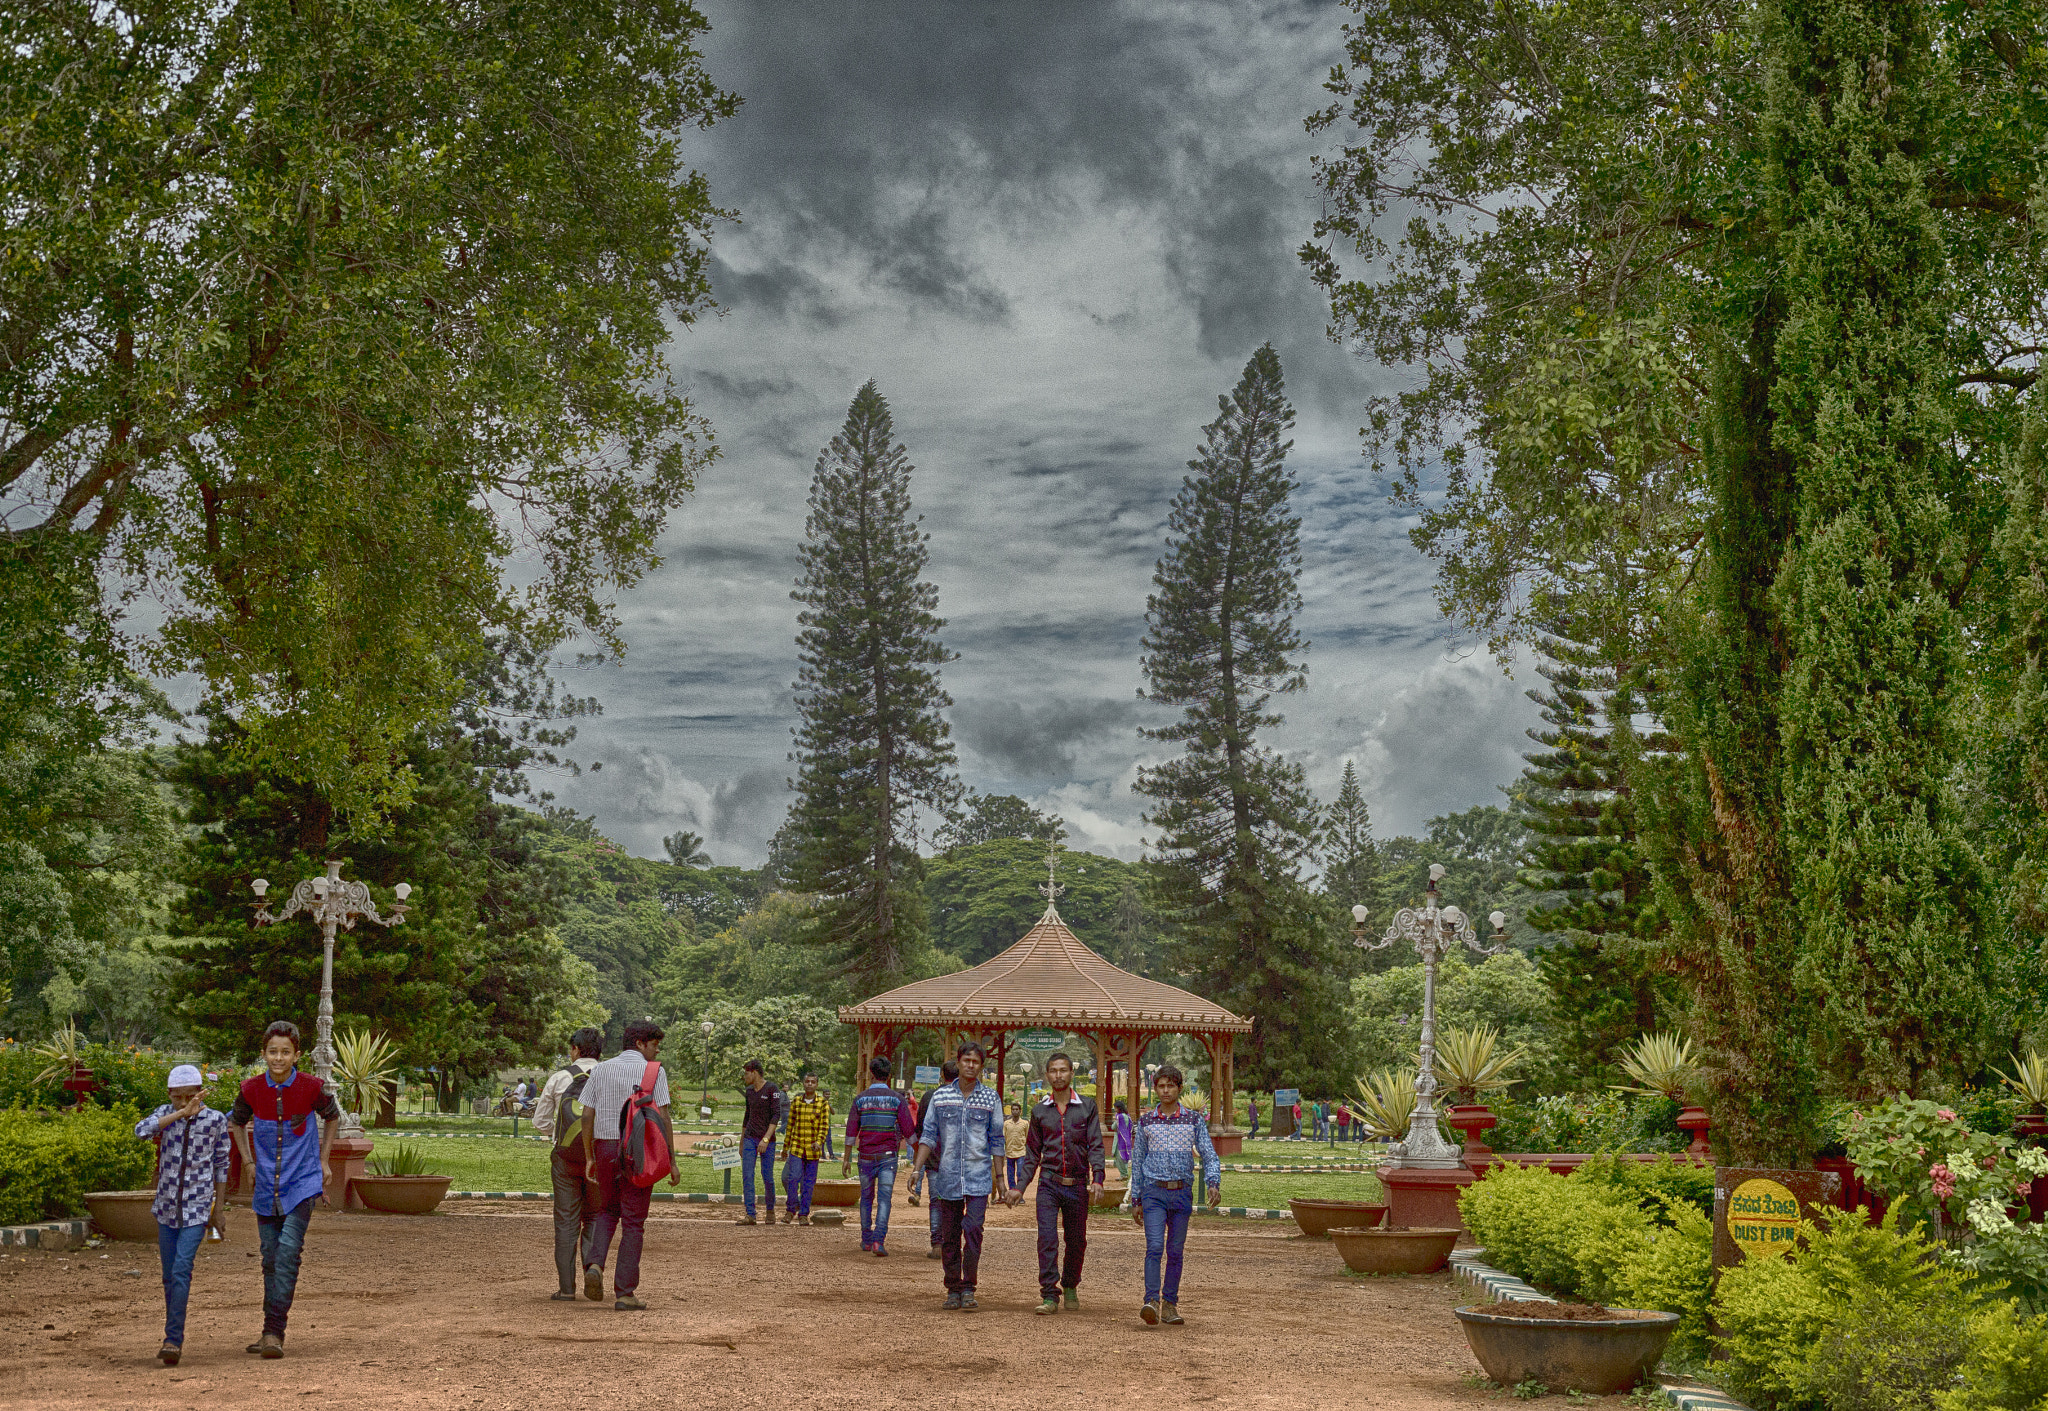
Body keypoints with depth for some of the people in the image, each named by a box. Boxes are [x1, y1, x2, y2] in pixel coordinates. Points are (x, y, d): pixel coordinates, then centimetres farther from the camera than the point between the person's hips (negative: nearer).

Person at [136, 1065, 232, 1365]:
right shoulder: (166, 1113, -1)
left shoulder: (216, 1120, -4)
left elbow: (221, 1166, 4)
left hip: (197, 1208, -3)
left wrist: (219, 1209, 5)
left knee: (181, 1270, -16)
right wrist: (182, 1113, -30)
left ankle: (173, 1340, -14)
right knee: (169, 1276, 11)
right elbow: (141, 1130, -24)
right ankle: (175, 1337, 26)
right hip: (167, 1206, 3)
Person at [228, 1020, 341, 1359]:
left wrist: (323, 1160, 10)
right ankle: (271, 1330, 23)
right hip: (267, 1185, 3)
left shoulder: (312, 1087, -9)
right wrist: (248, 1160, 9)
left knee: (288, 1251, -17)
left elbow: (332, 1117, 11)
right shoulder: (252, 1089, -4)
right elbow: (238, 1121, 18)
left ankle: (274, 1332, -17)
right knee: (270, 1257, 10)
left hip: (302, 1182, -3)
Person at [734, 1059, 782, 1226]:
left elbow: (776, 1115, -15)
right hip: (750, 1138, 5)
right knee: (746, 1176, -7)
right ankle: (750, 1215, -8)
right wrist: (741, 1142, 22)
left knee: (767, 1177, -2)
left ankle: (770, 1210, 21)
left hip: (767, 1139, -5)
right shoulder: (749, 1092, 12)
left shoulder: (772, 1089, -8)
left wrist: (766, 1139, -23)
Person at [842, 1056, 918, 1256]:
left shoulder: (860, 1100, 1)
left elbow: (851, 1132, 0)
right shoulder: (898, 1099, -3)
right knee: (884, 1199, -4)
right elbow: (909, 1131, -3)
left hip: (866, 1157, 2)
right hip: (888, 1156, -2)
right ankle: (879, 1240, -18)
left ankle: (866, 1241, 22)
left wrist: (847, 1159, 7)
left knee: (866, 1198, 15)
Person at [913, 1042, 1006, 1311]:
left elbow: (996, 1140, 8)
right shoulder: (940, 1096, 6)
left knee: (973, 1230, -14)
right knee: (949, 1236, 5)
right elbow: (928, 1135, 6)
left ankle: (968, 1289, -6)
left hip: (979, 1177, -1)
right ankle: (953, 1290, 15)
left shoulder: (990, 1098, 5)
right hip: (948, 1177, 1)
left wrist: (999, 1178, 7)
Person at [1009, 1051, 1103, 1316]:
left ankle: (1070, 1288, 29)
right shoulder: (1039, 1110, 8)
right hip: (1049, 1184, 0)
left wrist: (1097, 1178, -15)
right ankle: (1049, 1296, -7)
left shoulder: (1087, 1107, 3)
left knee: (1076, 1241, 8)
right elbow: (1032, 1153, 12)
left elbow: (1095, 1145, -2)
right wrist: (1019, 1186, 6)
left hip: (1077, 1185, 0)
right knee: (1047, 1238, -10)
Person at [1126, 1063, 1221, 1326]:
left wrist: (1214, 1182, -16)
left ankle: (1170, 1304, 14)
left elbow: (1209, 1154, 2)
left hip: (1182, 1193, 1)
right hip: (1154, 1192, -1)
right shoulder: (1145, 1121, 7)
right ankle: (1152, 1301, -22)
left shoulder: (1194, 1120, 5)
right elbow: (1137, 1161, 12)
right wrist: (1136, 1200, 10)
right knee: (1154, 1246, -16)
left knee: (1175, 1251, 6)